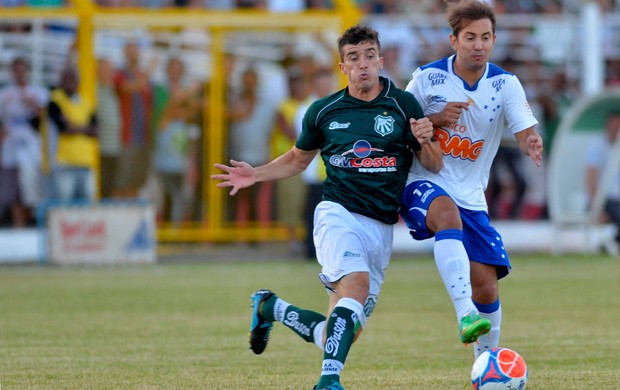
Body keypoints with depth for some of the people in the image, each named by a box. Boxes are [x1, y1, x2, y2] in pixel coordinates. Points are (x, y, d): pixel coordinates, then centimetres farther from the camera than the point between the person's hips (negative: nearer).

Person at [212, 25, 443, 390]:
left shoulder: (404, 105, 2)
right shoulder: (323, 111, 5)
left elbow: (434, 165, 5)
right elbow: (298, 158, 21)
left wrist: (425, 142, -17)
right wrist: (256, 175, 5)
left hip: (382, 229, 2)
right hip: (339, 213, -2)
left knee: (346, 331, 3)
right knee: (355, 283, -33)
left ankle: (271, 308, 27)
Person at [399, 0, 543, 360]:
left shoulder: (505, 84, -2)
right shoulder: (428, 78, -6)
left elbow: (526, 132, -14)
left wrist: (533, 143, -38)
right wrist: (436, 119, -18)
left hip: (470, 194, 3)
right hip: (424, 183, -3)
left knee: (486, 285, -1)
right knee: (448, 214, -38)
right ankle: (466, 315, -51)